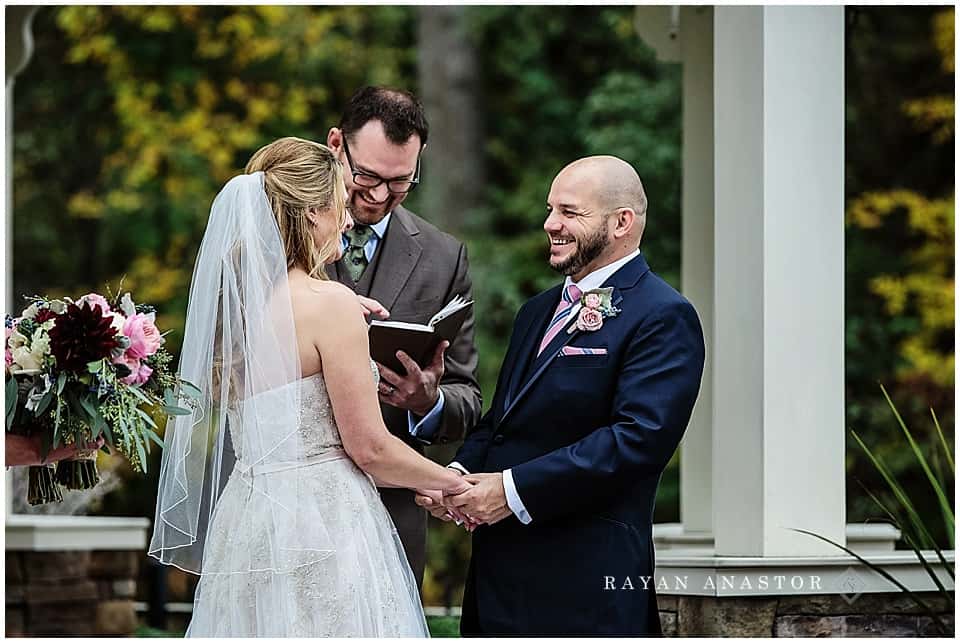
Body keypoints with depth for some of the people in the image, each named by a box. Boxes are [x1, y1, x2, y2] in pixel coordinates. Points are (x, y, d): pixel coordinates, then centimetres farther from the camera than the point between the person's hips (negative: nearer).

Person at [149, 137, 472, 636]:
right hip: (322, 525, -8)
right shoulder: (329, 302, -13)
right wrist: (451, 483, 3)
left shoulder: (232, 300, 9)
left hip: (244, 523, 8)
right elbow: (369, 447, -12)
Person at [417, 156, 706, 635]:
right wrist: (457, 474, -1)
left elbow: (640, 437, -19)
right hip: (499, 573, 8)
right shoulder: (538, 312, 21)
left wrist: (515, 490, -20)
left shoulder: (663, 317, -8)